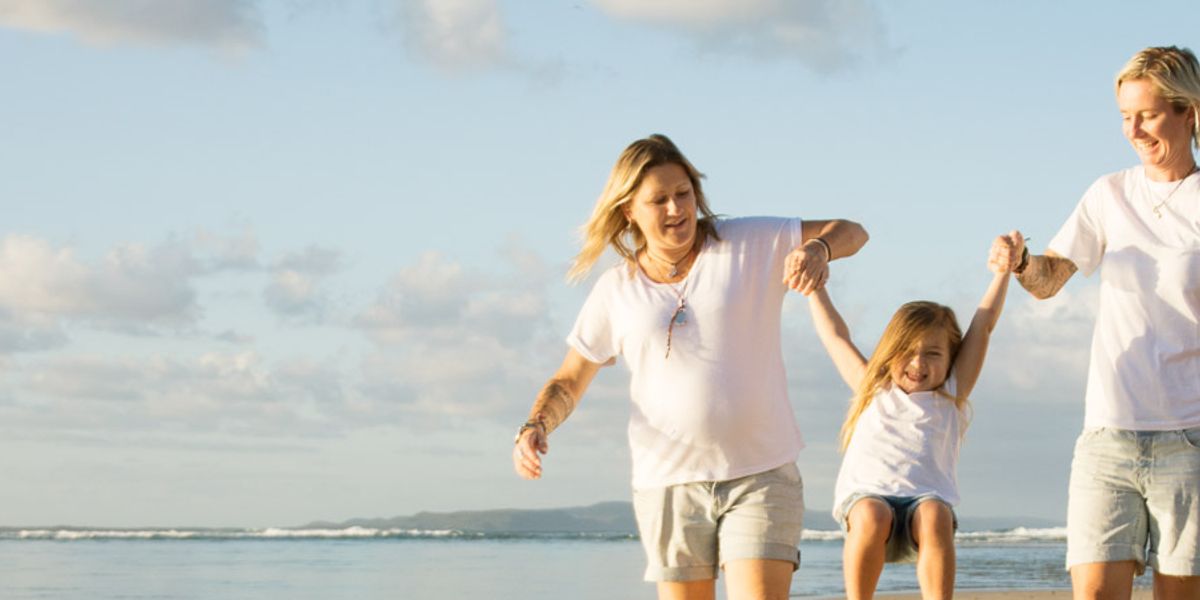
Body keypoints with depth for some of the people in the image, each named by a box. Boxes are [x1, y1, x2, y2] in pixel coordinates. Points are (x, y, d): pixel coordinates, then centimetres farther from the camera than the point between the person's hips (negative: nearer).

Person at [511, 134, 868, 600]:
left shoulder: (749, 244, 0)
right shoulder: (616, 291, 4)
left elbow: (851, 232, 0)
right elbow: (567, 383, 8)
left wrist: (818, 249, -24)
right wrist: (535, 426, -13)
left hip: (760, 474, -2)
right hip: (668, 482, 2)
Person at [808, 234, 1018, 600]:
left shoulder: (950, 396, 23)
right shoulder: (872, 390, 26)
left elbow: (983, 325, 20)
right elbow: (835, 335, 34)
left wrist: (1001, 273, 14)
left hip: (927, 497, 0)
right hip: (865, 495, 0)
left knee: (935, 517, -35)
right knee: (872, 516, -35)